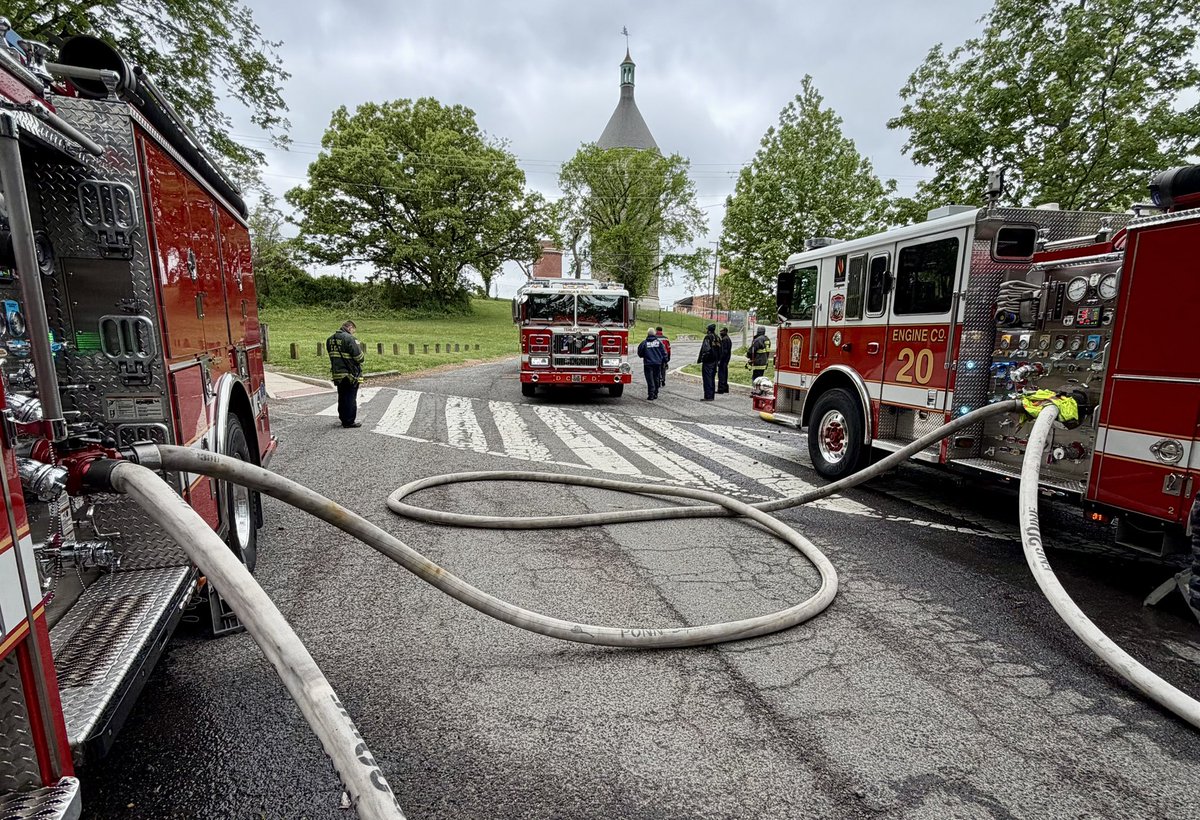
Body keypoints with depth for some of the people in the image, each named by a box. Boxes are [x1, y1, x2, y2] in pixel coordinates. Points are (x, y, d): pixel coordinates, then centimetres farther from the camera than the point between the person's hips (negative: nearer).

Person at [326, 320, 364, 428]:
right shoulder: (349, 338, -16)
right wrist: (360, 363, 4)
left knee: (342, 398, 17)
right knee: (350, 398, 0)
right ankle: (349, 421, 4)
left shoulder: (330, 339, 10)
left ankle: (343, 418, 27)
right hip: (351, 374, -7)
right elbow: (358, 356, -16)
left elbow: (331, 355, 13)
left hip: (337, 374, 7)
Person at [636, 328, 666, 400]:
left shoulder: (644, 342, -6)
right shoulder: (659, 342, 1)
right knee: (656, 379, 14)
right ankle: (655, 394, 20)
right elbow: (664, 353, 4)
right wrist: (664, 361, 13)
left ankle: (651, 396, -6)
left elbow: (639, 353, 2)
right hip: (658, 363, 3)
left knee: (650, 380, -1)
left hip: (648, 364, -3)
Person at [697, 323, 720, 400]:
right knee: (712, 378, 14)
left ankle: (708, 396, -8)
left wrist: (700, 359, -13)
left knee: (707, 379, -6)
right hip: (715, 361, 8)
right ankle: (712, 396, 17)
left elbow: (705, 349, -19)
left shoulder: (708, 337, -12)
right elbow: (720, 350, 17)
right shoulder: (717, 338, 13)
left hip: (708, 361, -8)